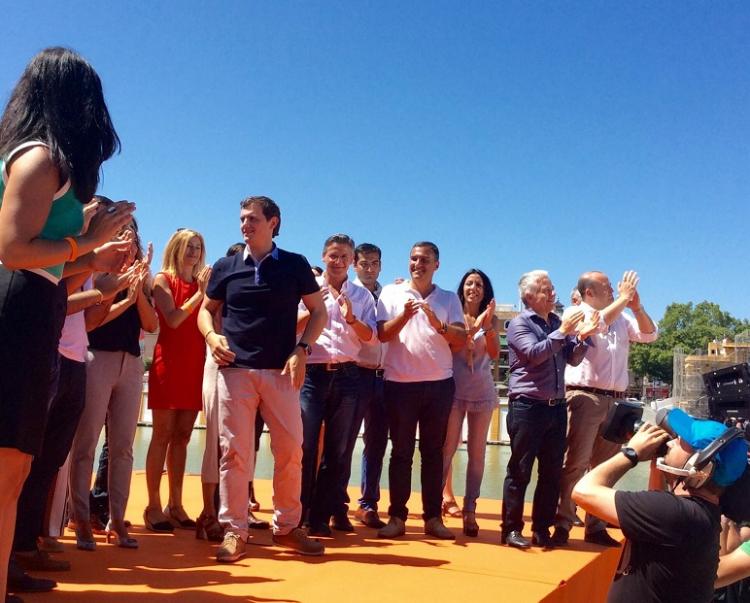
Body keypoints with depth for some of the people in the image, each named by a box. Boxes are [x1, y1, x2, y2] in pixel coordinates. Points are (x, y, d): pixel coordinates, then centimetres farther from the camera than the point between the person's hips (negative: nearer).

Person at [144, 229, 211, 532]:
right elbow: (172, 319, -11)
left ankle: (175, 505, 10)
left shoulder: (201, 283, 14)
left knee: (182, 436, 6)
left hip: (195, 363, 5)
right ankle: (154, 507, -1)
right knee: (162, 435, -5)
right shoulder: (163, 279, 3)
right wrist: (199, 293, -11)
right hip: (169, 360, -4)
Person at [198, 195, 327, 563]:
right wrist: (211, 336, -4)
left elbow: (318, 311, 8)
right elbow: (206, 309, 17)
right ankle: (234, 531, 7)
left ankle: (286, 527, 16)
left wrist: (301, 350, -6)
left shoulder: (295, 265, 5)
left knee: (290, 451, 1)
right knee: (234, 451, -1)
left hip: (281, 371, 0)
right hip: (235, 370, 1)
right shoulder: (226, 267, 9)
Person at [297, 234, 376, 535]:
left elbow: (370, 336, 4)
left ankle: (323, 514, 16)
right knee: (305, 445, -3)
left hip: (347, 375, 2)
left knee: (339, 449, 6)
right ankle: (298, 513, 6)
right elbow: (293, 327, 0)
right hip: (313, 373, -2)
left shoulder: (362, 295, 10)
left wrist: (351, 318, -13)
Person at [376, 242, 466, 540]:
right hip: (400, 383, -1)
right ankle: (397, 516, 7)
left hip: (439, 384, 1)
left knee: (433, 451, 6)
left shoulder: (449, 299, 7)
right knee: (401, 451, 2)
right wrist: (404, 316, -20)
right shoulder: (391, 293, 5)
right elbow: (382, 334, -4)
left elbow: (462, 339, -1)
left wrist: (439, 324, -18)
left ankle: (433, 517, 11)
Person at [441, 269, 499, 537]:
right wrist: (473, 327, -18)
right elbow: (449, 347, -8)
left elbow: (494, 354, -3)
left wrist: (487, 326, -17)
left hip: (482, 391, 2)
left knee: (477, 452, 1)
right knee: (447, 448, -6)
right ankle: (442, 496, 5)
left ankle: (470, 510, 5)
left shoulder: (491, 319, 8)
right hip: (454, 389, -1)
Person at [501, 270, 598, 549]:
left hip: (556, 408, 7)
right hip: (527, 406, -6)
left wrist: (581, 337, -5)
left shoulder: (557, 322, 15)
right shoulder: (519, 323, -3)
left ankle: (541, 530, 17)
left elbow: (572, 359, 12)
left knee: (552, 473, 9)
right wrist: (563, 332, -21)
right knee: (519, 471, -3)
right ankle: (511, 529, 4)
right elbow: (534, 353, -18)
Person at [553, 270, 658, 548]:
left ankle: (596, 527, 16)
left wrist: (637, 307, -4)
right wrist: (623, 299, -10)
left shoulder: (621, 319, 17)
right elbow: (597, 323, -19)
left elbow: (649, 335, 11)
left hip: (615, 400, 6)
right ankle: (562, 524, -5)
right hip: (585, 397, -6)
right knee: (575, 463, -8)